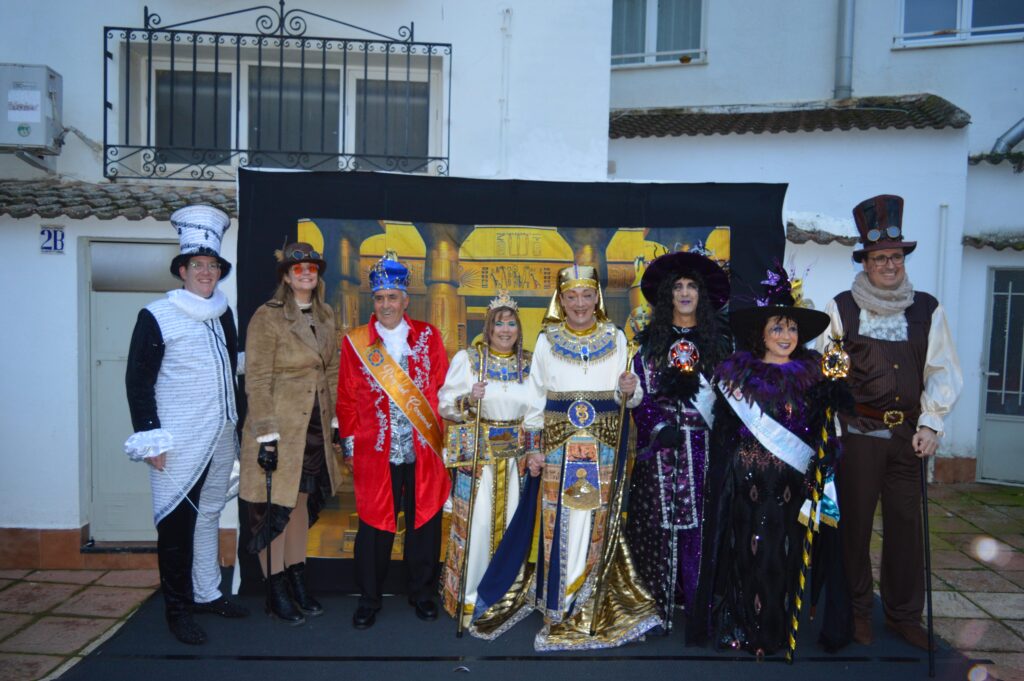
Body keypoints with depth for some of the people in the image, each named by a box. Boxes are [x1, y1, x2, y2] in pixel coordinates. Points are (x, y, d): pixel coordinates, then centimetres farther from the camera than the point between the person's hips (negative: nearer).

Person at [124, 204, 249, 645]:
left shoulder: (223, 314, 11)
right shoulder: (157, 317, -6)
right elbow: (138, 381, -7)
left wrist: (235, 424, 16)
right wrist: (151, 438, -12)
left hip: (221, 439, 6)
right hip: (179, 444, -6)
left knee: (209, 516, 15)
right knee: (177, 522, 0)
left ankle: (207, 593, 27)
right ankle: (177, 609, 12)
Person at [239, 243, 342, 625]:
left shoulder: (324, 318, 10)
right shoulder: (267, 317, -11)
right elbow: (257, 381, -14)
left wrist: (333, 420, 10)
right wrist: (266, 436, -17)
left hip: (314, 426, 6)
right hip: (280, 425, -6)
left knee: (302, 501, 14)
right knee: (275, 506, 3)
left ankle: (297, 580, 27)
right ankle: (277, 591, 16)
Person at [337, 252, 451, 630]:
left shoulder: (428, 336, 4)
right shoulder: (355, 342, 3)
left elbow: (443, 389, 4)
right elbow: (346, 398, 4)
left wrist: (442, 435, -2)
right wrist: (350, 444, 1)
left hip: (424, 451, 1)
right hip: (376, 453, -1)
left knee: (424, 524, 10)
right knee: (375, 527, 7)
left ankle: (421, 593, 29)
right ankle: (369, 599, 26)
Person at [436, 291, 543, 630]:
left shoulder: (529, 364, 8)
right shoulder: (467, 358, -1)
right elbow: (445, 405, -3)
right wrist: (469, 400, -22)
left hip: (517, 455, 3)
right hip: (477, 453, -3)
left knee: (512, 521, 6)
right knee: (477, 522, -5)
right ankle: (469, 596, 11)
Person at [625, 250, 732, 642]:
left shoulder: (720, 339, 10)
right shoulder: (650, 340, 10)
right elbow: (640, 393, 4)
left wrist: (692, 385, -9)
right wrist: (659, 426, -10)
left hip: (706, 443, 0)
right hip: (662, 445, 0)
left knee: (700, 522, -4)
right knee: (662, 522, -1)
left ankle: (698, 610, 4)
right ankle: (660, 606, 8)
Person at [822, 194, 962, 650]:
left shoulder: (927, 309, 6)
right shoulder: (840, 309, -1)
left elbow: (944, 372, 8)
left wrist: (930, 424, -1)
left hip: (908, 434, 2)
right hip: (858, 433, -2)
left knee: (906, 523, 9)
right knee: (855, 522, 6)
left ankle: (904, 614, 25)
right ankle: (858, 610, 23)